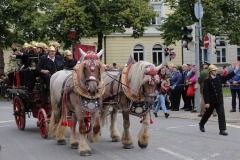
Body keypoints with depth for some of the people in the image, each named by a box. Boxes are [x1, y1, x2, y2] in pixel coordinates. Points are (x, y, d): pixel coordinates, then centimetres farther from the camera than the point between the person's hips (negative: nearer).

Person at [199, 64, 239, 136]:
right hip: (211, 101, -4)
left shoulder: (219, 77, 3)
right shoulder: (207, 80, -15)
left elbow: (227, 77, 16)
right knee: (207, 114, 15)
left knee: (221, 114, -5)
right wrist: (206, 102, -20)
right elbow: (205, 92, -17)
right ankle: (201, 124, 41)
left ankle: (222, 130, -2)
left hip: (219, 100, 4)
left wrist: (235, 70, 7)